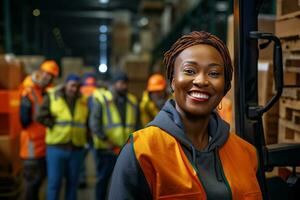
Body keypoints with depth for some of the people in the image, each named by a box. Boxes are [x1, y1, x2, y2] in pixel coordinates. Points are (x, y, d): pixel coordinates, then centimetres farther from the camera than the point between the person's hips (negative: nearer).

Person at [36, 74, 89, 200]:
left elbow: (88, 122, 14)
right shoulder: (51, 97, 0)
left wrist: (87, 137, 1)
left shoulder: (84, 101, 7)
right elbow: (41, 117, -6)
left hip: (77, 148, 3)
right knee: (54, 182, 0)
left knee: (73, 182, 11)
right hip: (56, 147, -3)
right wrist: (56, 126, -9)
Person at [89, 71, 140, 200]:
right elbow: (94, 123, -9)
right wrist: (105, 140, -16)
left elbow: (137, 125, 15)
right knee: (103, 179, 9)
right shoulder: (101, 100, -2)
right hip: (105, 149, -3)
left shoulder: (133, 102, 10)